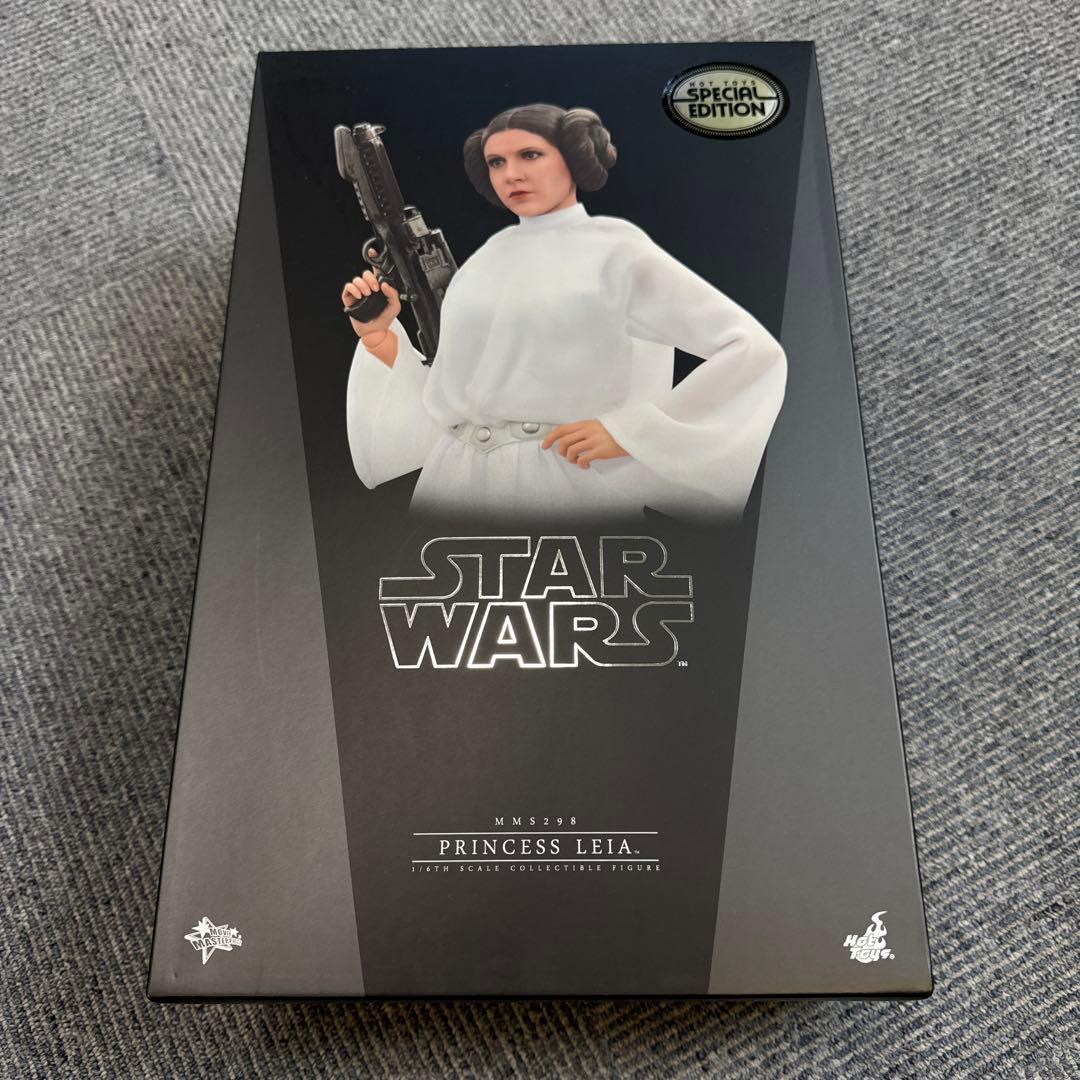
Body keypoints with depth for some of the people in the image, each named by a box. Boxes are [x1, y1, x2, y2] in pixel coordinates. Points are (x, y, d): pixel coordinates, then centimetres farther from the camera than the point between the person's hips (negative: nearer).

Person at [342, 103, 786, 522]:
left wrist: (630, 431, -15)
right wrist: (379, 337, -1)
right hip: (458, 477, 5)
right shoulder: (485, 261, 11)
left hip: (564, 480, -4)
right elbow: (446, 398, 10)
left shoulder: (615, 249, -3)